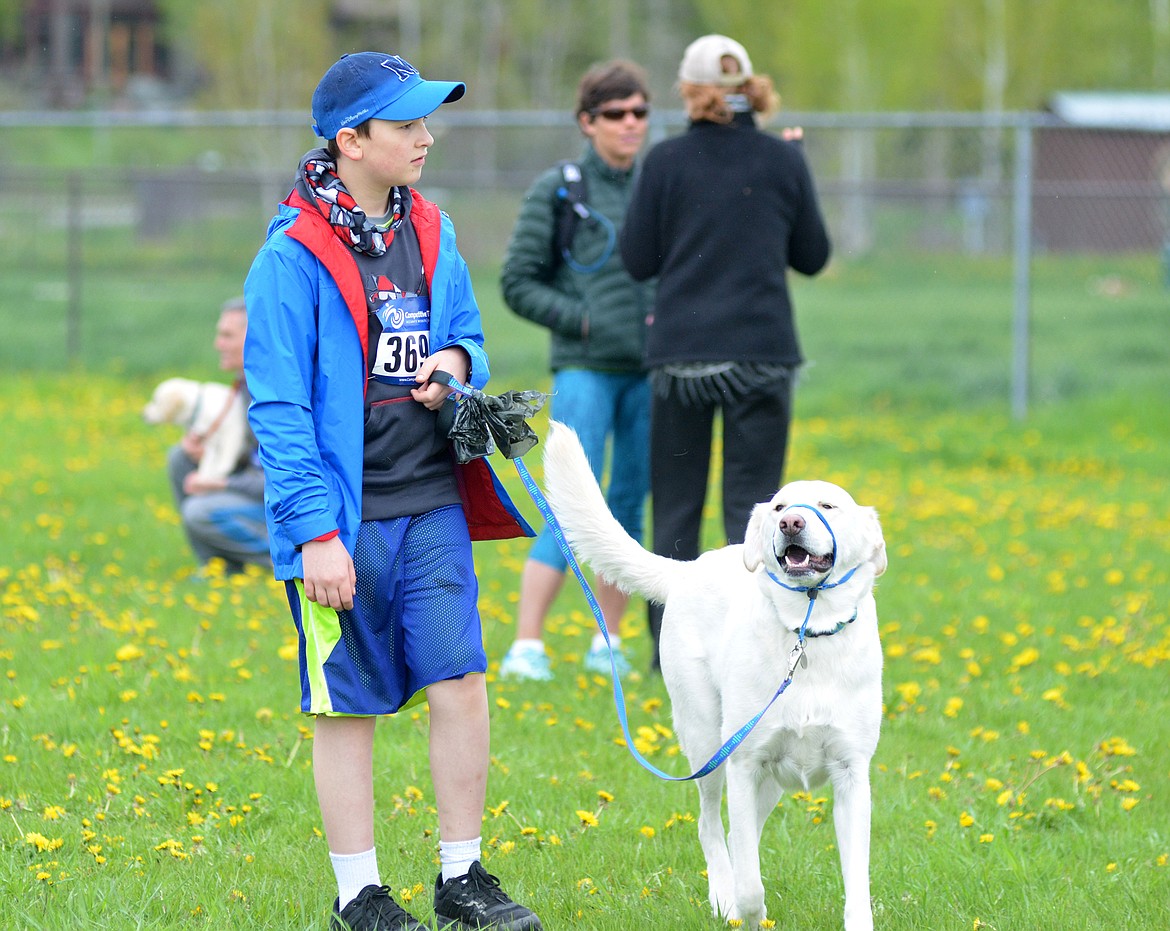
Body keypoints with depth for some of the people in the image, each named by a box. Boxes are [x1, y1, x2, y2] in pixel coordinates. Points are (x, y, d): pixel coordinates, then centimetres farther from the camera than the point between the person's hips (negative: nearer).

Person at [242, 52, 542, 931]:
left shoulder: (430, 233, 8)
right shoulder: (293, 257, -12)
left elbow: (467, 329, 24)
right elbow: (278, 407, -13)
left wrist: (458, 361, -2)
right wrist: (315, 531, -17)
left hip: (432, 507, 6)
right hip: (345, 518, -5)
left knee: (462, 684, 3)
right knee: (348, 704, 3)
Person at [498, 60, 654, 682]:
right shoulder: (556, 190, 0)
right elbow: (518, 283, -1)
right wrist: (583, 322, -11)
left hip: (649, 372, 5)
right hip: (586, 370, -4)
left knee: (630, 507, 7)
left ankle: (607, 644, 16)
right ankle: (526, 647, -10)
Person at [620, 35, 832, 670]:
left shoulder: (667, 162, -4)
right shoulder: (784, 160, 0)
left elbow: (639, 260, 1)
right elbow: (812, 257, 8)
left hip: (680, 354, 0)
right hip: (761, 353, 0)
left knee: (675, 506, 9)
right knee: (751, 506, 3)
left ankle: (671, 651, 11)